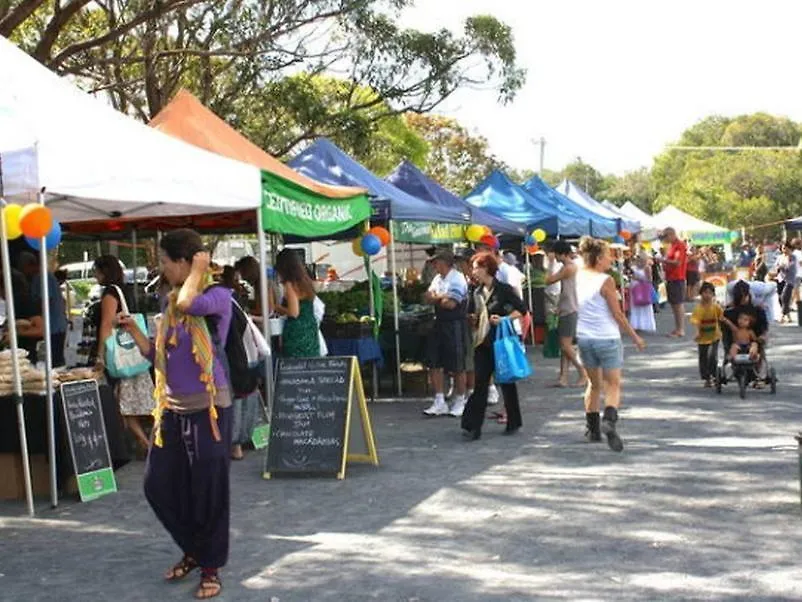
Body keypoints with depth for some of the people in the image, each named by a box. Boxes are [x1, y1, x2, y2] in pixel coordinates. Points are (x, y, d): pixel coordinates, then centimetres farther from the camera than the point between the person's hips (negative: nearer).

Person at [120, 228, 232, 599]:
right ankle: (193, 551, 30)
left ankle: (211, 568, 18)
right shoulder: (171, 302, 12)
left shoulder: (218, 296, -9)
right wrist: (133, 331, 4)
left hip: (208, 407, -7)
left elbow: (188, 304, -32)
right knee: (158, 486, 8)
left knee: (208, 491, 1)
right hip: (172, 408, 7)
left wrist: (198, 271, -15)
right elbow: (160, 357, 16)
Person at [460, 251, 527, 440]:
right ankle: (473, 426, -6)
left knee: (506, 382, 7)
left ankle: (513, 422, 21)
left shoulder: (503, 289, -8)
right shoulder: (478, 292, 10)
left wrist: (503, 319, -18)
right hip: (483, 343, 5)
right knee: (480, 384, -1)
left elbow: (522, 309, -9)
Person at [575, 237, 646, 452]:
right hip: (607, 338, -5)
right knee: (613, 385, 3)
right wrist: (635, 337, -3)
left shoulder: (579, 277, 0)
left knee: (594, 384, 20)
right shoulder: (606, 281, -15)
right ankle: (609, 420, -21)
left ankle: (593, 429, 25)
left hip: (584, 337, 6)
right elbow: (617, 315, -11)